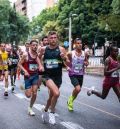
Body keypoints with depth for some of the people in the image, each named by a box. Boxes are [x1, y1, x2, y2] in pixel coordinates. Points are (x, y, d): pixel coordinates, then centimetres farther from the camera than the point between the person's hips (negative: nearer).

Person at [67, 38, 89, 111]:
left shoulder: (85, 54, -1)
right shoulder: (71, 53, -11)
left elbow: (87, 63, 11)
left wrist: (86, 63, -11)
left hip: (81, 74, 5)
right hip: (73, 74, -4)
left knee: (77, 90, 14)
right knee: (78, 89, -22)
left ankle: (70, 102, 39)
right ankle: (71, 100, 8)